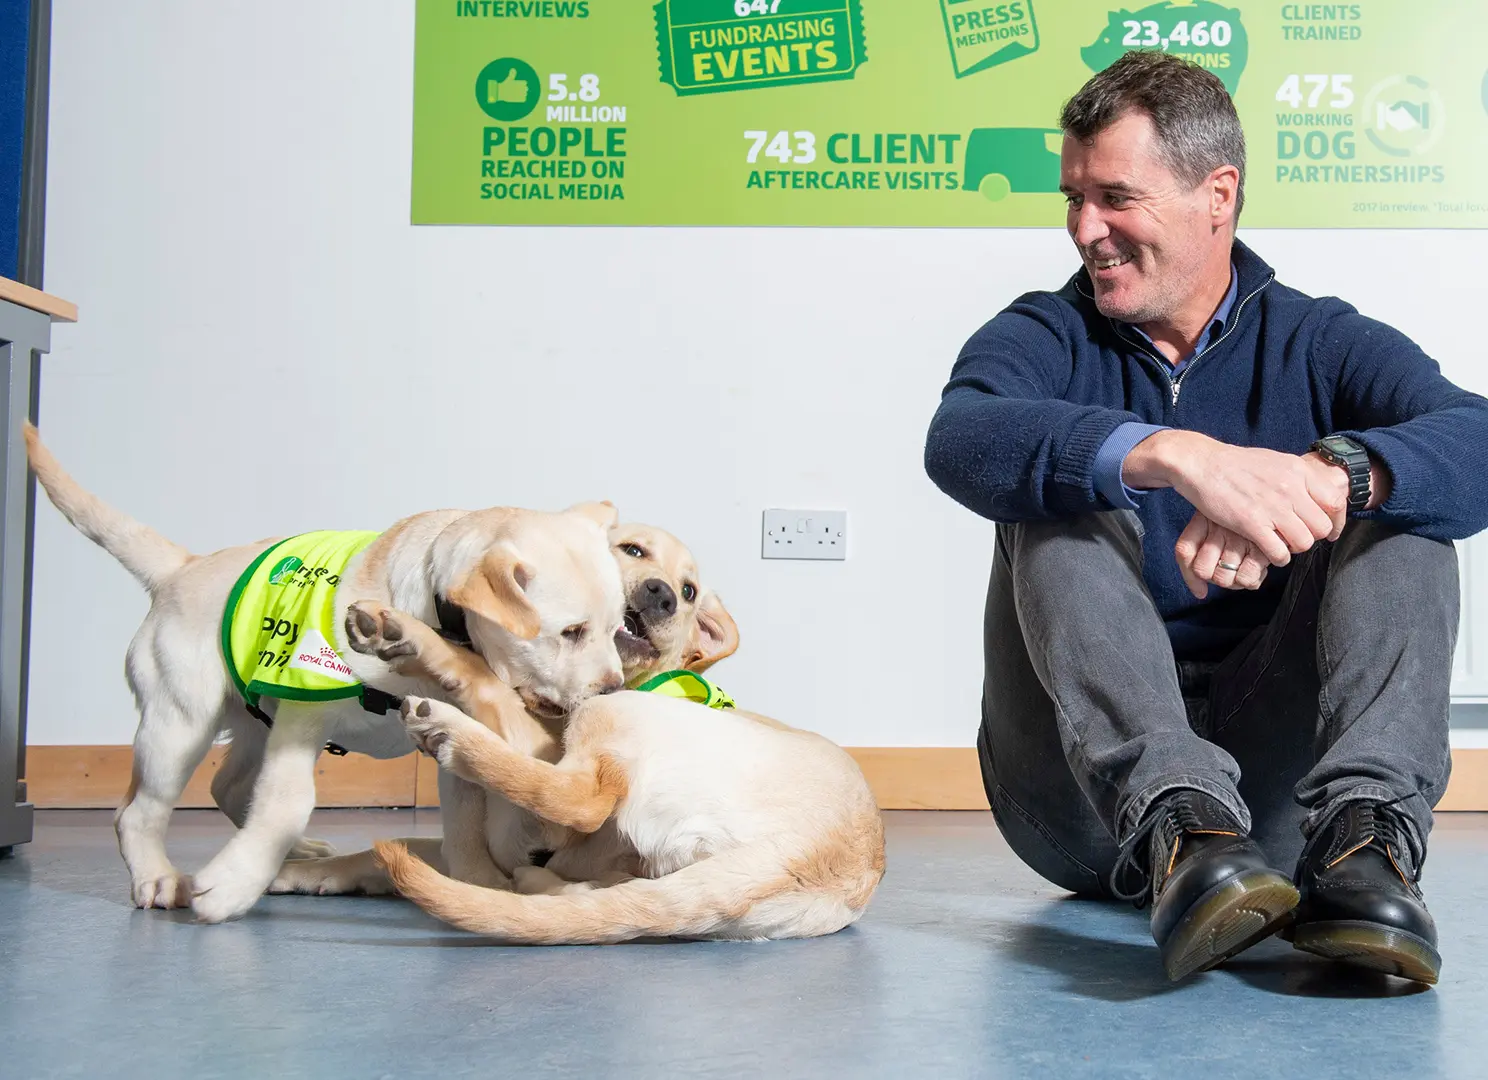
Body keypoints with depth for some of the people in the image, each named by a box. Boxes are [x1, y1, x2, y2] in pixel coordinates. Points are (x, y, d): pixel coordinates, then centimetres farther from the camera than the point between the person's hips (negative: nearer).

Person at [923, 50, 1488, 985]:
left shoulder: (1324, 344, 7)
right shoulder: (1046, 338, 5)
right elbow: (960, 441, -21)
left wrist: (1323, 477, -36)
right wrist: (1175, 455, -38)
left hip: (1272, 782, 1)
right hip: (1087, 799, 0)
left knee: (1398, 497, -13)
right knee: (1060, 501, -20)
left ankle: (1366, 834, -34)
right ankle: (1175, 827, -40)